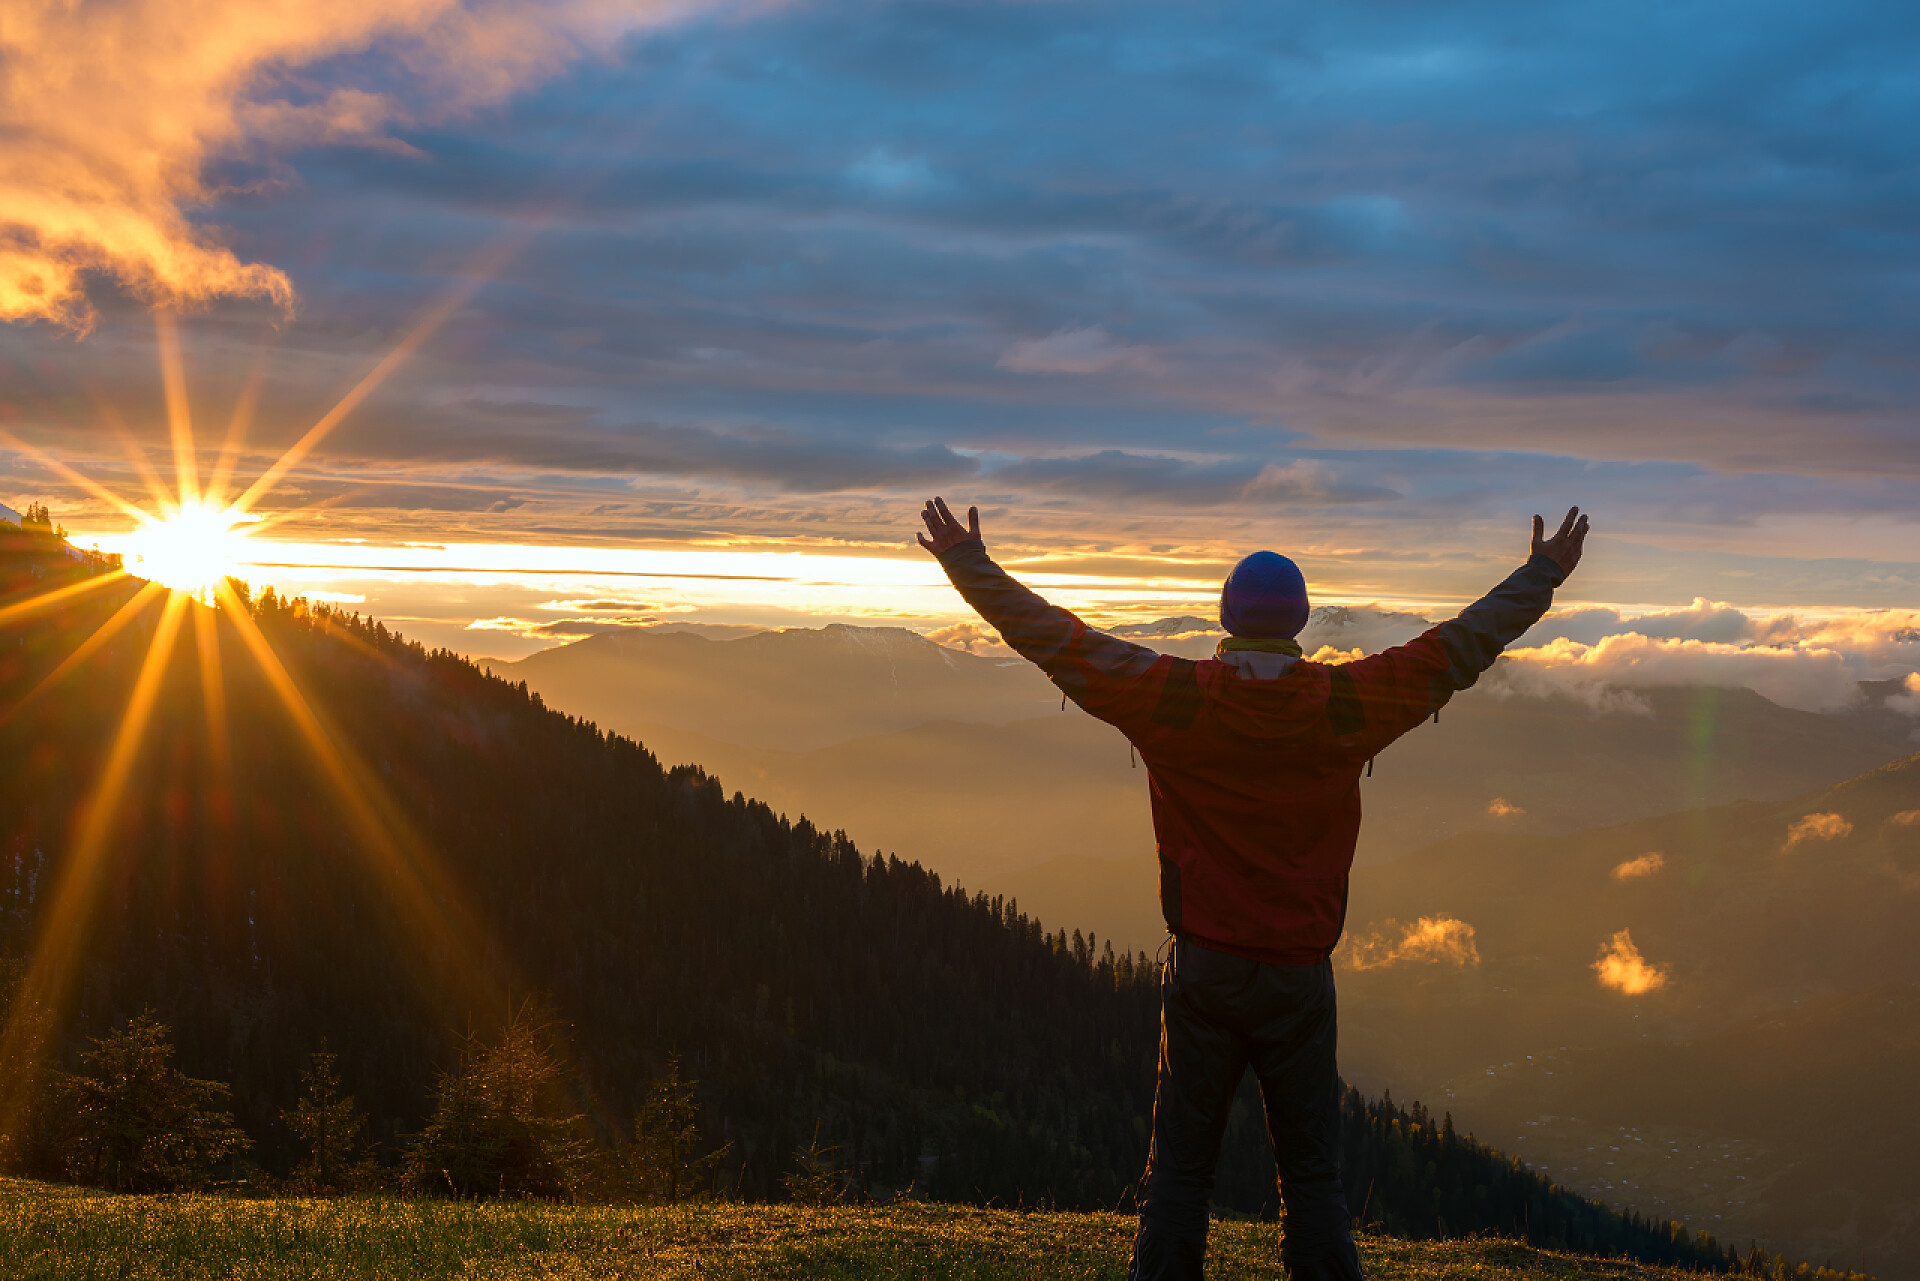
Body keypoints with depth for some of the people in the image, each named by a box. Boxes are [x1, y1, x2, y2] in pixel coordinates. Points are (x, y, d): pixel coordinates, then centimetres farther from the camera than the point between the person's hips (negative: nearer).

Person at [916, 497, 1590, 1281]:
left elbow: (1056, 640, -2)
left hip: (1203, 973, 0)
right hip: (1300, 976, 0)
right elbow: (1461, 646, 3)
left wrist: (968, 563, 8)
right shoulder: (1346, 703, -5)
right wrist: (1544, 574, 15)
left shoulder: (1174, 698, -7)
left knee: (1180, 1166, 8)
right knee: (1313, 1174, 8)